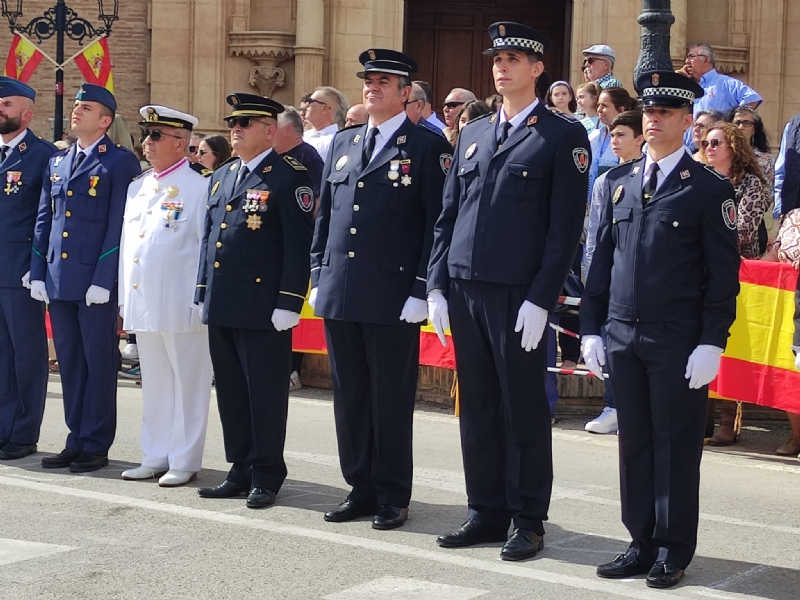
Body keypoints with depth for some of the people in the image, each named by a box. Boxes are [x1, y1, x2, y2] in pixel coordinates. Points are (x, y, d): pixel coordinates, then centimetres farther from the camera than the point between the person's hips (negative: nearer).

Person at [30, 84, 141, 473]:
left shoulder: (121, 163, -4)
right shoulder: (57, 162, 16)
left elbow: (119, 225, -9)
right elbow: (44, 220, 16)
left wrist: (103, 280, -15)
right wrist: (39, 274, 8)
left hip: (96, 282, -6)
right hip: (58, 280, 6)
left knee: (99, 362, 1)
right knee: (69, 360, 11)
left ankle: (96, 446, 8)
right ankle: (76, 441, 18)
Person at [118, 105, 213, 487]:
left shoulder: (199, 188, -6)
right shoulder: (137, 188, 15)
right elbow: (126, 244, 19)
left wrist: (201, 302, -12)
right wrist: (124, 298, 14)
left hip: (180, 306, -7)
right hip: (142, 304, 7)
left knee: (187, 383, 0)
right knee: (154, 383, 13)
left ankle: (184, 462, 6)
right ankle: (155, 457, 20)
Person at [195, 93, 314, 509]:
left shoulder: (290, 177, -6)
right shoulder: (221, 177, 17)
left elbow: (299, 245, -11)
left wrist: (289, 303, -16)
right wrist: (202, 294, 16)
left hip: (262, 308, -7)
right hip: (221, 305, 7)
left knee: (265, 392, 0)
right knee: (230, 391, 12)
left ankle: (266, 475, 9)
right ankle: (240, 470, 21)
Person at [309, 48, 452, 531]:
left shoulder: (428, 147, -3)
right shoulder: (344, 143, 15)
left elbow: (437, 223, -7)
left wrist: (421, 291, -12)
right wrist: (318, 277, 12)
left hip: (393, 298, -6)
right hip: (339, 293, 6)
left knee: (391, 400, 1)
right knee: (350, 396, 10)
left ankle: (393, 497, 10)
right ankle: (361, 488, 20)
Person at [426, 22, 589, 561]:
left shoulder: (563, 136, -2)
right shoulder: (473, 134, 16)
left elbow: (566, 227, -7)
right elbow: (448, 216, 16)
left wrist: (540, 300, -13)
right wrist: (438, 287, 8)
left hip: (519, 296, -6)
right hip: (465, 292, 6)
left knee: (525, 410, 1)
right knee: (478, 409, 10)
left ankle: (529, 521, 10)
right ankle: (486, 513, 19)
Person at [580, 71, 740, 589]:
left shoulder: (709, 189, -4)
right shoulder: (619, 181, 11)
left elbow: (723, 273, -5)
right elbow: (603, 258, 13)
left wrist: (711, 343, -11)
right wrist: (591, 327, 7)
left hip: (678, 342, -4)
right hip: (623, 336, 5)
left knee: (677, 445, 2)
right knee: (634, 443, 9)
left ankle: (674, 550, 11)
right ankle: (642, 542, 19)